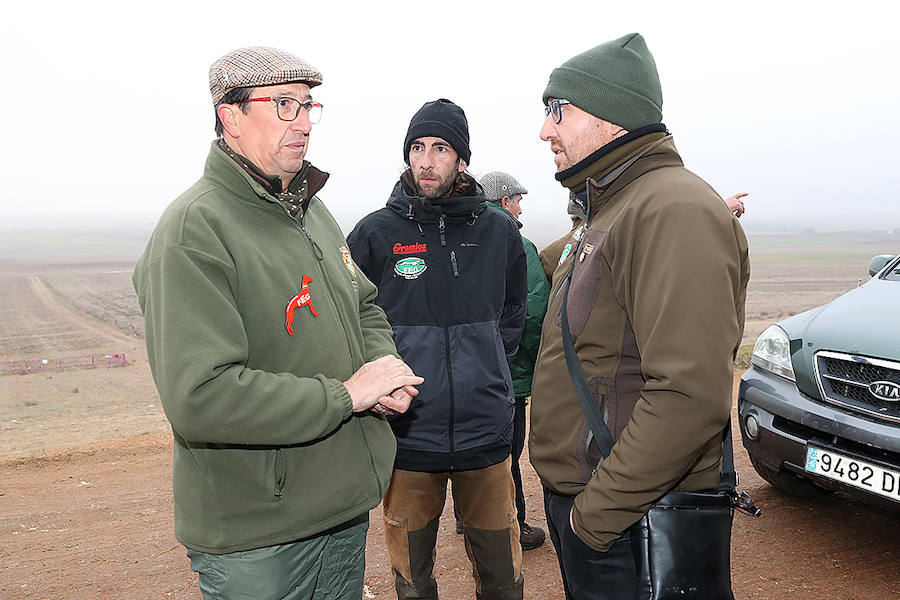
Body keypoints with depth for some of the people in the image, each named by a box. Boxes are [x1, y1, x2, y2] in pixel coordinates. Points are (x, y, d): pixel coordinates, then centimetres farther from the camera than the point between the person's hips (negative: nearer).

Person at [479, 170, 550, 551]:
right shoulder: (517, 246, -15)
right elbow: (536, 310, -20)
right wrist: (540, 362, -8)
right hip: (509, 370, -7)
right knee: (505, 451, 4)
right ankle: (512, 530, 17)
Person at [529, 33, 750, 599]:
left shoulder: (675, 211, -21)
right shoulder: (609, 212, 13)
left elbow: (690, 396, -30)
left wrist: (599, 510, -22)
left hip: (631, 525, -9)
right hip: (576, 495, 9)